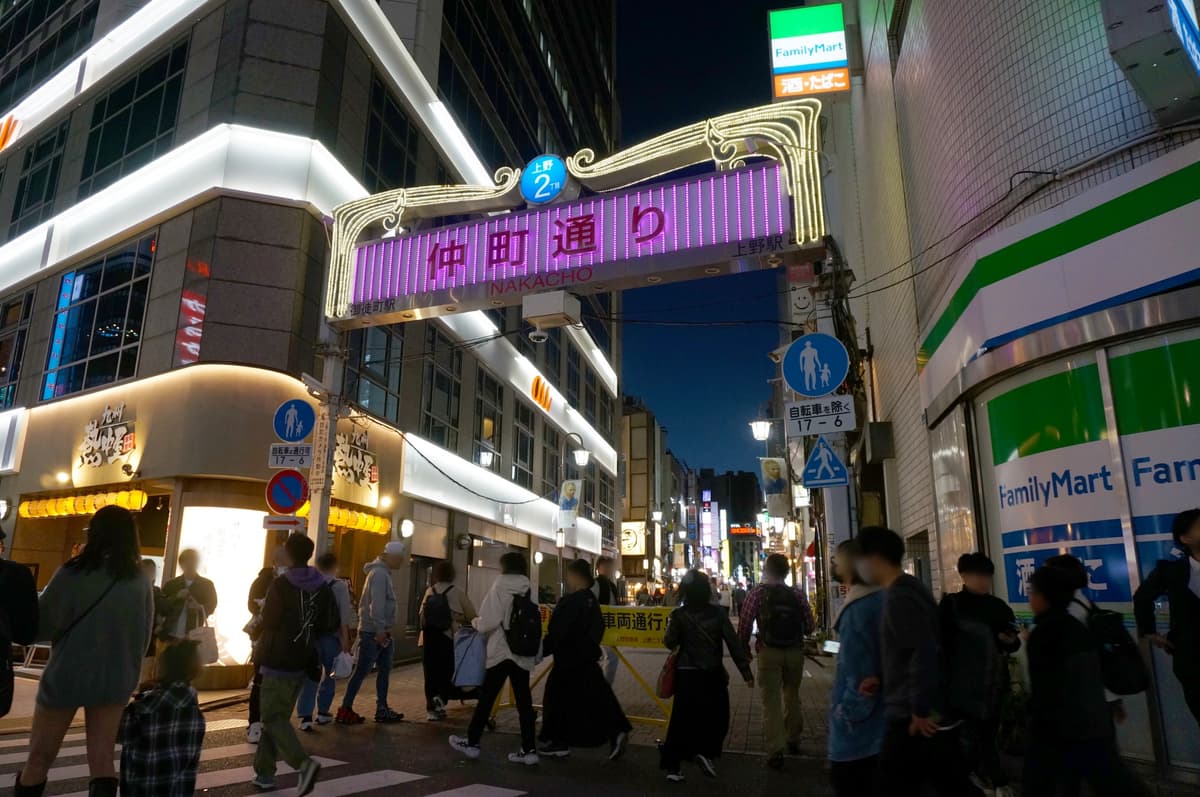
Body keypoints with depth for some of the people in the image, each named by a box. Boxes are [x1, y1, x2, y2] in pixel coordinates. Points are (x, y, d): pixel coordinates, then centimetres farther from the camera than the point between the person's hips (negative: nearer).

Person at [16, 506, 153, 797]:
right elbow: (144, 636, 7)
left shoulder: (73, 574, -14)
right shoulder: (139, 583, -4)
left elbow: (41, 627, -8)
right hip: (113, 680, 2)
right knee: (102, 760, 8)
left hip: (67, 676, -2)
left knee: (39, 757, 14)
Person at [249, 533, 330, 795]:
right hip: (302, 661, 6)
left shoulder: (280, 585, -15)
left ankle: (304, 762, -19)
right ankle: (264, 773, 20)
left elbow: (268, 622, -13)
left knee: (273, 718, -1)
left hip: (278, 660, -6)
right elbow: (331, 623, 2)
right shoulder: (322, 586, 2)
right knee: (278, 715, 17)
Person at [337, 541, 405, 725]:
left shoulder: (383, 573, 15)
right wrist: (380, 630, -23)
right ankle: (345, 710, 5)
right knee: (361, 671, -3)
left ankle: (382, 710, 16)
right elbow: (376, 604, -23)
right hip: (372, 632, -10)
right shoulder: (379, 573, -16)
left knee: (384, 670, 11)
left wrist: (384, 630, 15)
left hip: (381, 631, 10)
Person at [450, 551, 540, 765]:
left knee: (486, 698, 8)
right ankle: (529, 749, 7)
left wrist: (475, 622, 6)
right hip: (523, 654, 4)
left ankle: (472, 742, 20)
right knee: (524, 701, 7)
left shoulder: (500, 588, -10)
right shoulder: (529, 591, 4)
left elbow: (489, 622, -14)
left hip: (501, 653, -4)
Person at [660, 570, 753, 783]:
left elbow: (670, 642, -5)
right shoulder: (718, 613, -5)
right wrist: (746, 671, -3)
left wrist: (671, 627, 14)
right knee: (718, 717, 17)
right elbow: (734, 643, -6)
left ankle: (672, 765, 7)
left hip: (687, 674, 1)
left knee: (682, 718, 8)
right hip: (713, 674, -1)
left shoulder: (679, 615, -8)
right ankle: (705, 751, 3)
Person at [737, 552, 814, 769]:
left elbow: (744, 625, -9)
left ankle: (775, 750, -4)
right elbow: (810, 626, -1)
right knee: (792, 696, 21)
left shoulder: (757, 594, -5)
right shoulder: (797, 594, 0)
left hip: (769, 652, -3)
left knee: (771, 701, 1)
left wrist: (744, 649, 6)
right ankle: (793, 740, 34)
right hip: (795, 651, 3)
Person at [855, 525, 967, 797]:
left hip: (914, 720, -9)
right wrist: (882, 681, 13)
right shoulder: (910, 588, 11)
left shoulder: (899, 597, -19)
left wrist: (920, 711, -19)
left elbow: (925, 653, -26)